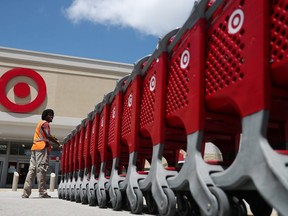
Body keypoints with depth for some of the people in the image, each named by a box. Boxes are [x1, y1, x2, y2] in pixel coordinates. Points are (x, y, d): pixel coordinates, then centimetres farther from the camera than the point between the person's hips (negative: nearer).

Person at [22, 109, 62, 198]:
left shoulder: (40, 123, 30)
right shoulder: (45, 123, 1)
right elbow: (48, 136, -14)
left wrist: (53, 140, 10)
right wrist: (59, 144, -15)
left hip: (35, 147, 9)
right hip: (42, 147, -9)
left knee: (32, 169, 3)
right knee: (41, 169, -12)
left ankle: (25, 193, -1)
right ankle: (42, 193, -14)